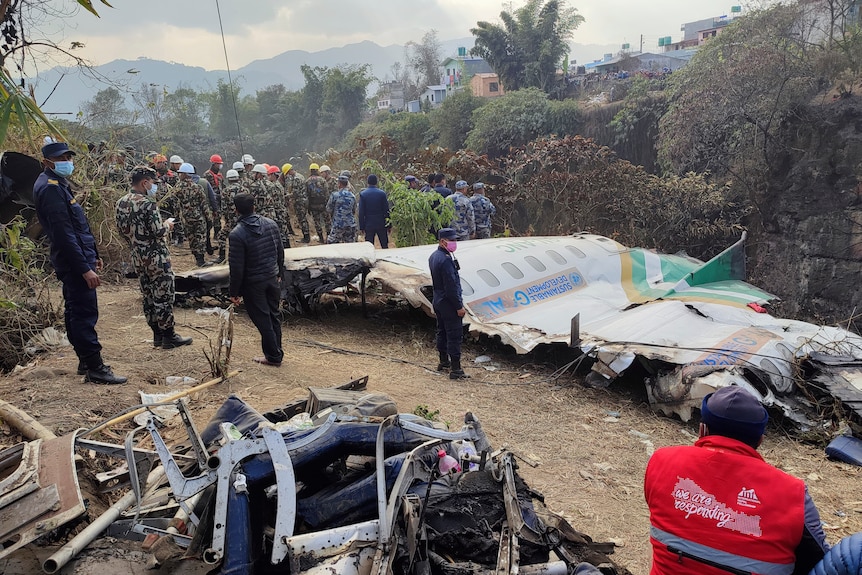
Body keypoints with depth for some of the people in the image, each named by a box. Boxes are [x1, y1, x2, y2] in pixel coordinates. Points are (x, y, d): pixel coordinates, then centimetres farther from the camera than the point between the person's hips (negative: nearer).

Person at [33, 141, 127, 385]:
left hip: (75, 260, 11)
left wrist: (93, 255, 20)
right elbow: (63, 234, -23)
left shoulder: (58, 184, 16)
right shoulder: (50, 188, -16)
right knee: (85, 314, -7)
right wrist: (85, 268, -24)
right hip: (74, 262, -11)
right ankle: (95, 368, -3)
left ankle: (85, 361, 25)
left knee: (76, 313, 15)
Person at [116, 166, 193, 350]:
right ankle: (169, 336, 7)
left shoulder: (121, 203, 5)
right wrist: (167, 225, -3)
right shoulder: (148, 204, -20)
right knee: (163, 296, 0)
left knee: (148, 296, 14)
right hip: (156, 257, -8)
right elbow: (158, 232, -22)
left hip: (137, 257, 8)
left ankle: (157, 335, 21)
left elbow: (122, 229, 12)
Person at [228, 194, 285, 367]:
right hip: (272, 278, 6)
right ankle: (277, 353, 28)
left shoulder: (237, 234, -20)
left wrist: (234, 292, -7)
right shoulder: (270, 224, -3)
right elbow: (280, 251, 7)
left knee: (263, 320, 6)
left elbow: (237, 267, -17)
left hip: (253, 283, -5)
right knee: (274, 316, 17)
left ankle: (273, 356, 15)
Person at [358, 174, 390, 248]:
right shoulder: (382, 193, -4)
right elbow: (386, 210, -2)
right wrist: (388, 225, 6)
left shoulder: (363, 194, -4)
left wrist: (361, 227, 2)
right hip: (381, 224, 0)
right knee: (384, 246, 7)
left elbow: (361, 212, -3)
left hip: (369, 225, 0)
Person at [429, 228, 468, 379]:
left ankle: (444, 362, 33)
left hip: (437, 301, 10)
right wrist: (459, 306, -18)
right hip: (448, 304, -10)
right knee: (454, 335, -4)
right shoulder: (446, 260, -24)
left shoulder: (433, 256, 8)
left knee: (442, 332, 20)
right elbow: (451, 286, -24)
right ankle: (455, 369, -1)